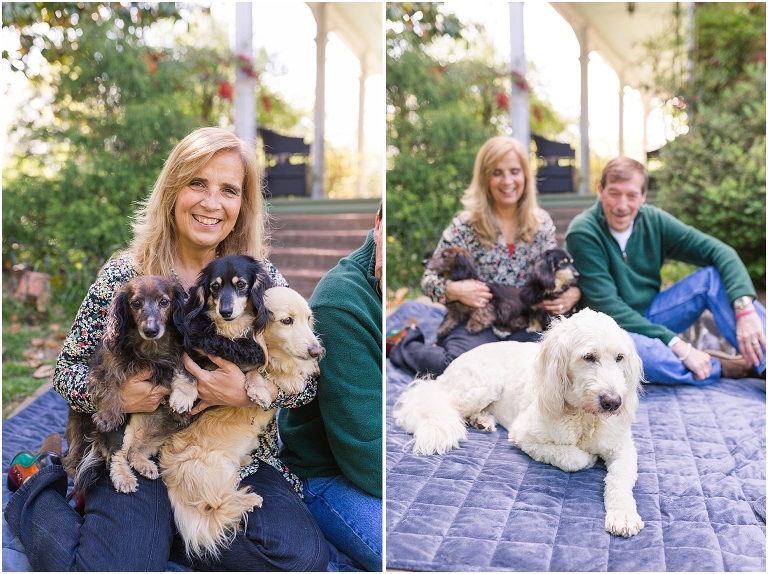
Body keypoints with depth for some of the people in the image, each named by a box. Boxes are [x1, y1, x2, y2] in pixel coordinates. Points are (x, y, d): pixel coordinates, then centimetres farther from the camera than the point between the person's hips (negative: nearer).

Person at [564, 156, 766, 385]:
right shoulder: (582, 233, -18)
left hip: (651, 317, 5)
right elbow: (606, 306, -23)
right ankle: (720, 366, -14)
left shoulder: (654, 221, -5)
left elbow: (720, 252, -9)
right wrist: (677, 345, -28)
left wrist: (745, 306, -27)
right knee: (636, 347, -39)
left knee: (715, 275, -12)